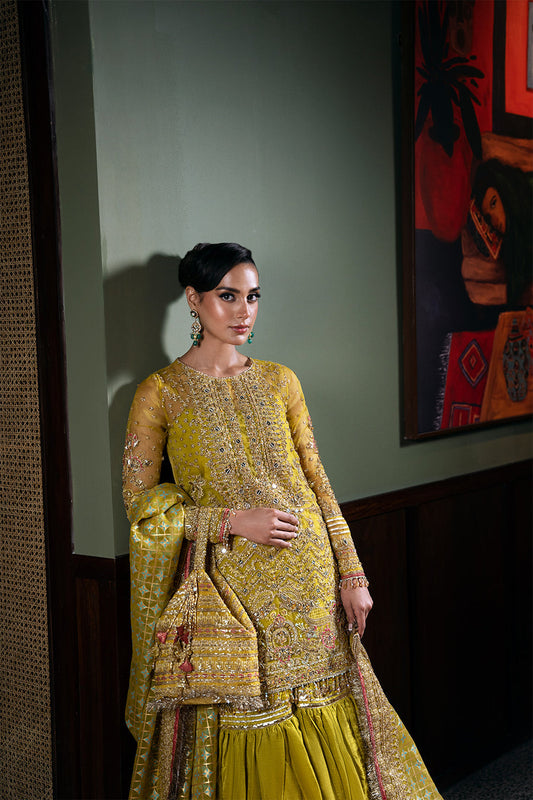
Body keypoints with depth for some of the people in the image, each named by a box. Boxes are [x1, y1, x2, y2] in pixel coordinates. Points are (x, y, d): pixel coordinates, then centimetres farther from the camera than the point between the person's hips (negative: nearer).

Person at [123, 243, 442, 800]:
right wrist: (233, 520, -14)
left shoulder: (279, 381, 8)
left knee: (322, 721, 9)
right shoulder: (161, 392, -3)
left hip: (309, 575, 3)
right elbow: (140, 499, -3)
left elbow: (317, 479, 8)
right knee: (243, 727, 4)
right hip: (230, 583, -3)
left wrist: (351, 573, 3)